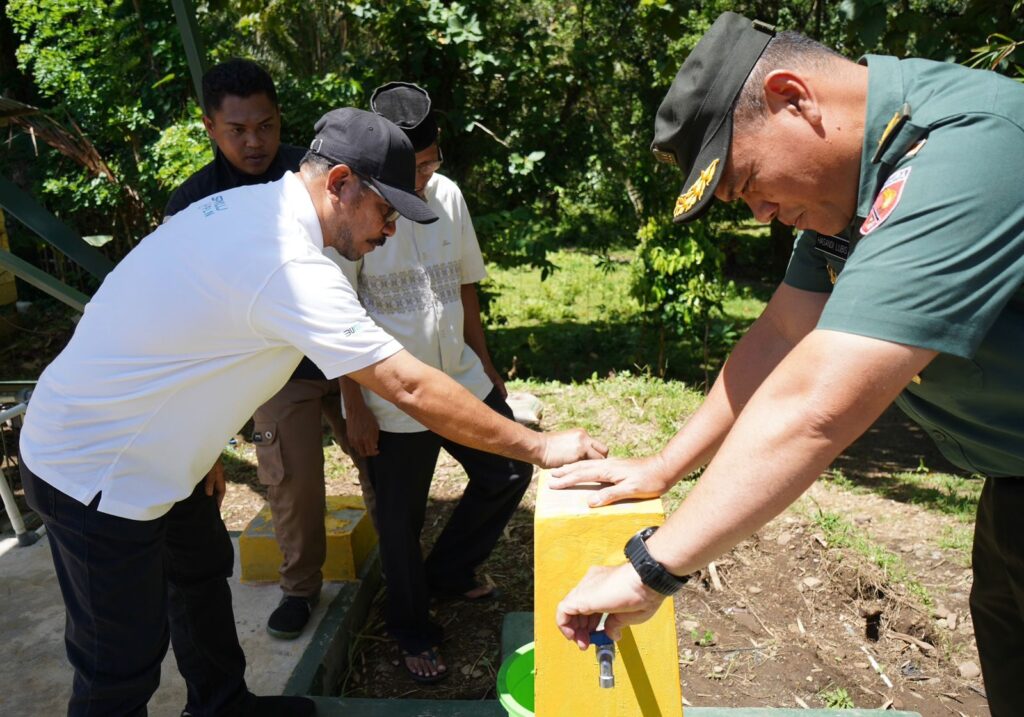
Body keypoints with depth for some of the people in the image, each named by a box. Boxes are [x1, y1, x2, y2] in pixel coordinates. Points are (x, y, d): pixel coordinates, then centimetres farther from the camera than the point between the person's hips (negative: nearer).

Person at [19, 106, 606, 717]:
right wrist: (540, 447, -23)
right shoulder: (290, 265, -31)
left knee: (202, 571, 24)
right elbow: (412, 388, -32)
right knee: (124, 664, 5)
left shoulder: (246, 205, -2)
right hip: (94, 474, -10)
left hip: (150, 444, 10)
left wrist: (201, 447, 13)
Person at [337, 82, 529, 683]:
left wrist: (486, 365, 13)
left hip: (461, 379, 6)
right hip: (392, 401, -5)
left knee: (509, 475, 13)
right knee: (401, 521, 10)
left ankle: (450, 572, 37)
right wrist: (355, 408, -12)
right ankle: (413, 632, 35)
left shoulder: (448, 195, 1)